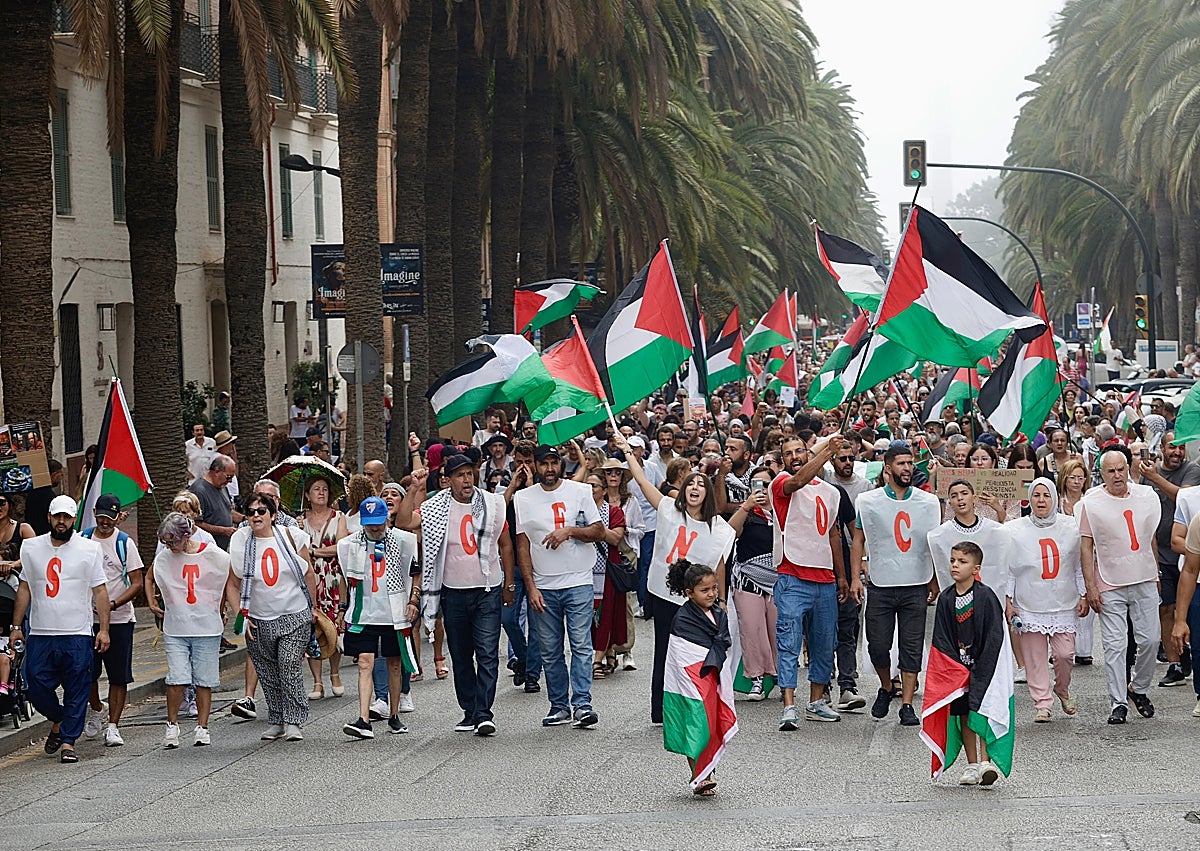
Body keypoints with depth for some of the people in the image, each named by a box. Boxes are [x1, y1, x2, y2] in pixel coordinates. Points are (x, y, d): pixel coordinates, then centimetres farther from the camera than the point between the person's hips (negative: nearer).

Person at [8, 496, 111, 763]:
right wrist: (16, 626, 9)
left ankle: (68, 742, 4)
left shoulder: (90, 549, 2)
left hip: (78, 634, -2)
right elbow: (24, 589, 13)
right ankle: (58, 720, 29)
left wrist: (103, 629, -4)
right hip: (40, 634, 2)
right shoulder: (31, 547, 9)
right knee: (37, 689, 2)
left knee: (76, 691, -3)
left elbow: (100, 591, 2)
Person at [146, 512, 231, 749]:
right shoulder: (164, 558, 2)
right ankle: (172, 725, 6)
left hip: (207, 628, -1)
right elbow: (149, 578, 23)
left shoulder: (214, 556, -5)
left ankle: (201, 728, 13)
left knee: (204, 680, 3)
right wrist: (152, 603, 11)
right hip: (175, 629, 1)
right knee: (177, 679, -9)